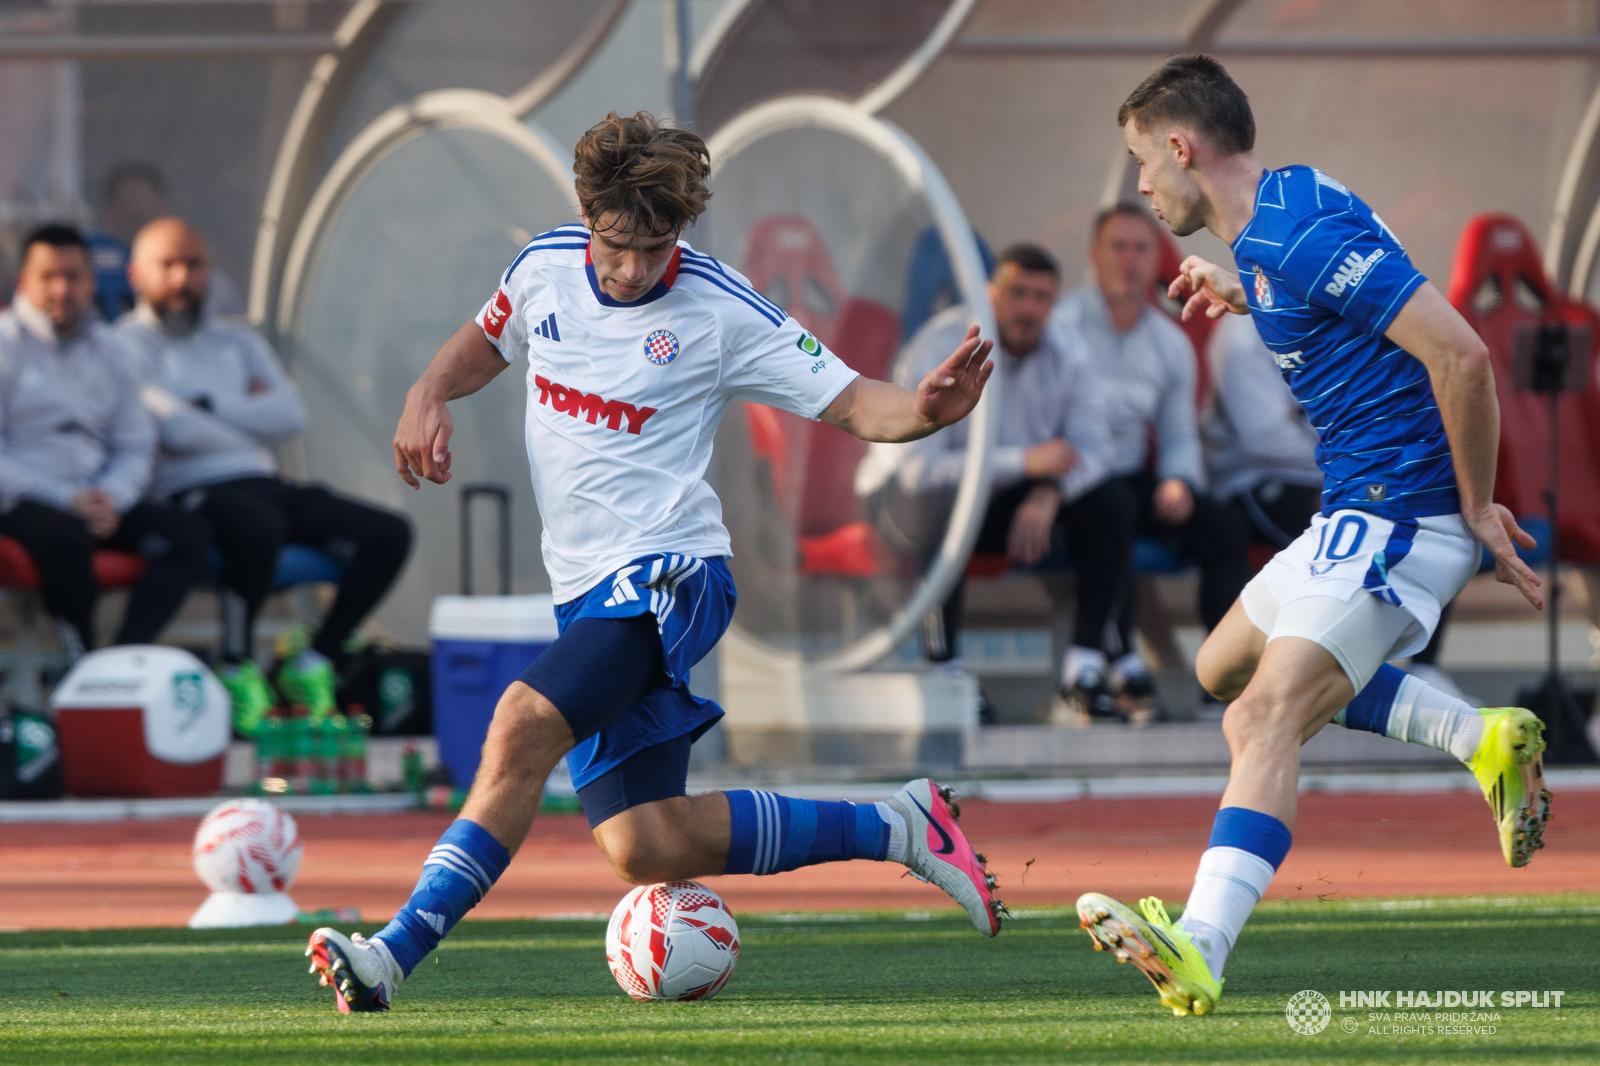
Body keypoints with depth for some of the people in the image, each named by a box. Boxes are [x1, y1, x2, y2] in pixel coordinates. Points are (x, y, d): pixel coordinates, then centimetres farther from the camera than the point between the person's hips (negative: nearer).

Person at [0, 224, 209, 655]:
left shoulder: (107, 349, 18)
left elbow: (136, 446, 18)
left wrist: (111, 498, -5)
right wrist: (68, 500, -16)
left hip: (94, 502, 6)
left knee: (188, 535, -18)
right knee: (69, 536, -39)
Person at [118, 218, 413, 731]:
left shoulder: (238, 341, 25)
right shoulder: (130, 342, 4)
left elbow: (291, 414, 8)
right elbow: (171, 427, -12)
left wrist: (210, 407, -1)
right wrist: (249, 422, 4)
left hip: (263, 485, 7)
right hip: (190, 491, -7)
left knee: (388, 533, -10)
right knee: (258, 527, -41)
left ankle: (317, 661, -6)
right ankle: (236, 668, -22)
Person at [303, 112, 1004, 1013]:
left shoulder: (720, 311, -9)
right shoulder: (546, 267, 5)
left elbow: (851, 402, -8)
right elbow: (485, 344, 25)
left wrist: (925, 410, -31)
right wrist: (429, 393, 3)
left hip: (664, 577, -7)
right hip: (588, 591, 7)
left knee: (524, 724, -30)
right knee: (648, 848, 0)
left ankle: (392, 958, -31)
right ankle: (897, 827, 14)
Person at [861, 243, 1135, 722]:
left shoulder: (1065, 355, -3)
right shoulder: (942, 350, -22)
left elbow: (1091, 448, -7)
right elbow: (919, 469, -30)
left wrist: (1048, 493, -29)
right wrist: (1024, 462, -34)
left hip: (1010, 499, 6)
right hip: (912, 496, -6)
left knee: (1113, 500, -13)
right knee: (946, 499, -41)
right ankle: (943, 668, -34)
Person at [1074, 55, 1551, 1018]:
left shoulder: (1305, 232, -20)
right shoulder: (1267, 232, 12)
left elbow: (1460, 354, -25)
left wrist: (1477, 507, -17)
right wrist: (1241, 297, 23)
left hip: (1397, 514, -11)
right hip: (1359, 512, 11)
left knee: (1268, 714, -24)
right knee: (1226, 667, 23)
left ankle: (1201, 951, -38)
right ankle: (1484, 739, 15)